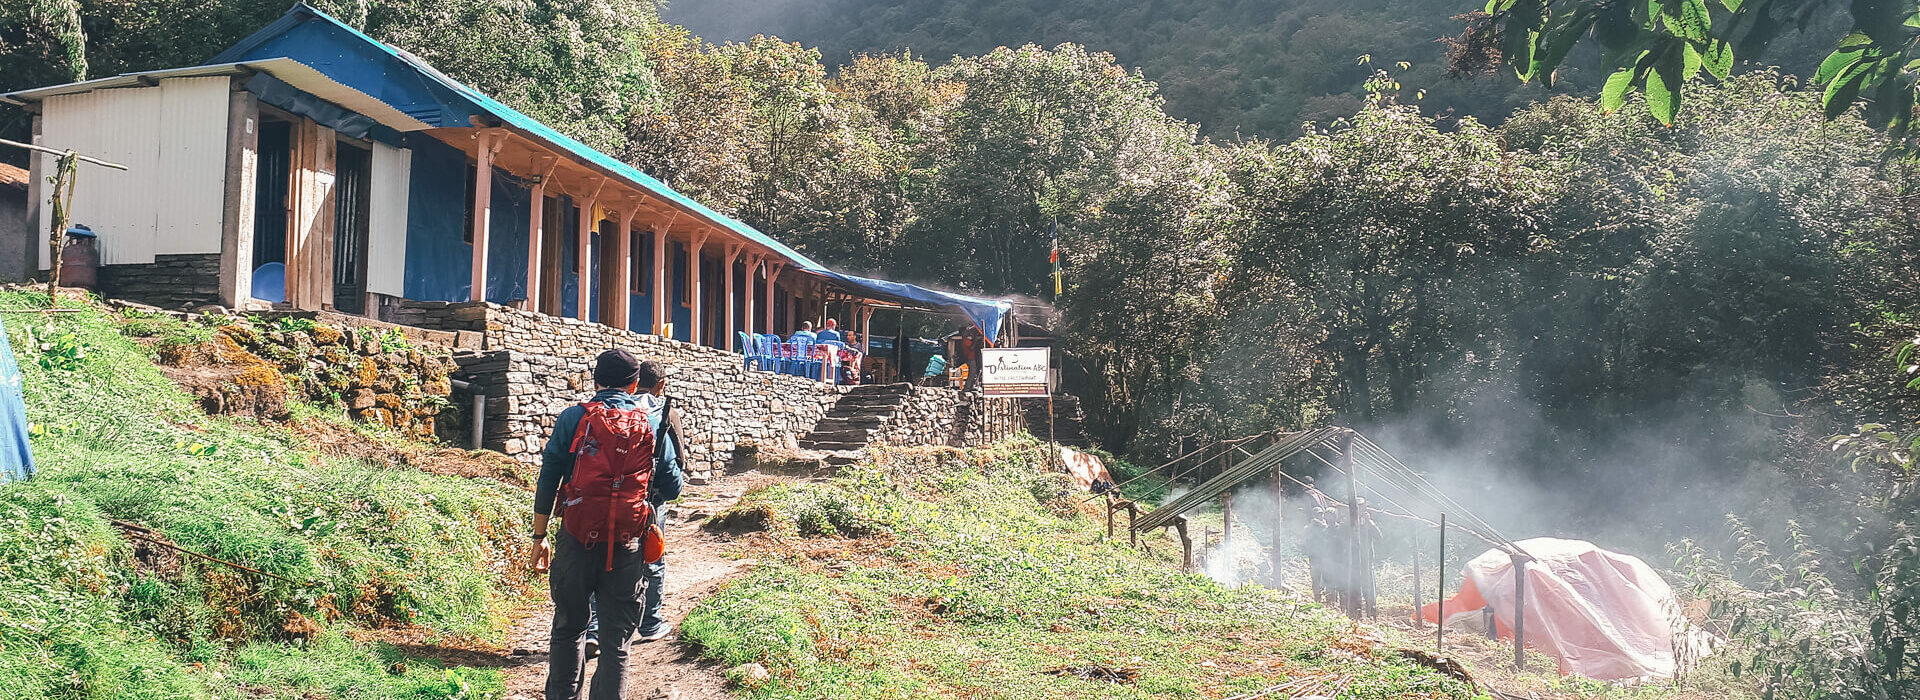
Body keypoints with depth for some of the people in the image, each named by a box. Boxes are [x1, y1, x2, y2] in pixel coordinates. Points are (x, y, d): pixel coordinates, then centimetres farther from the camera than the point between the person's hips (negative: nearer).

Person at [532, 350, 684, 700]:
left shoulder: (572, 418, 0)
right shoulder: (655, 422, 1)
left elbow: (548, 481, 0)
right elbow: (672, 488, 5)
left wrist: (540, 535, 6)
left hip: (576, 539, 1)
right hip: (627, 544, 0)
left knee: (568, 628, 18)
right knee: (616, 640, 7)